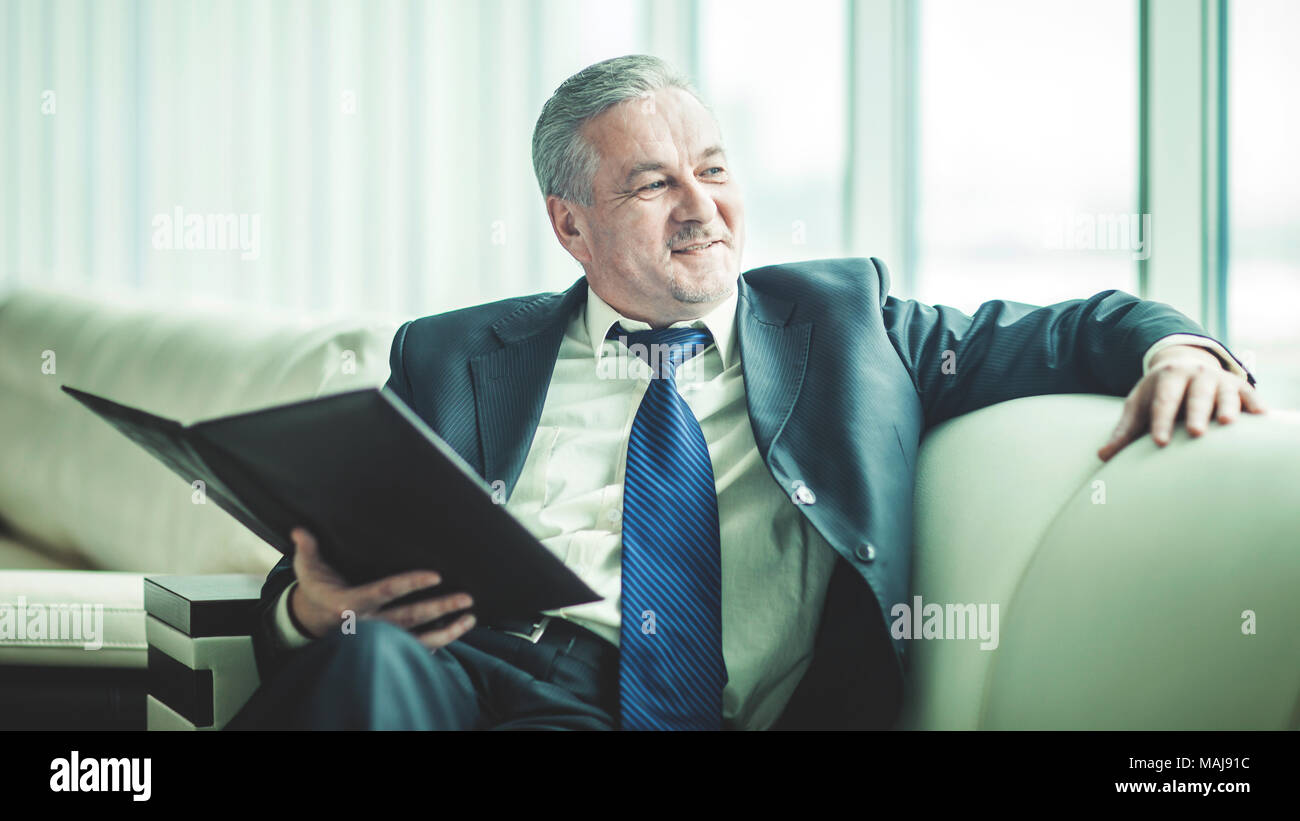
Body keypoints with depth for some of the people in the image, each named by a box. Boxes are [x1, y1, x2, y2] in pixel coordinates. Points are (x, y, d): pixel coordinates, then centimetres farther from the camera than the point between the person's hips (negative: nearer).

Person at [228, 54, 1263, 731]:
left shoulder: (845, 318, 25)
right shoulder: (452, 359, 22)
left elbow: (1042, 340, 23)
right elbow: (330, 559, 18)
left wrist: (1168, 346, -2)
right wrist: (312, 606, -8)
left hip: (720, 712, -1)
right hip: (480, 663, 1)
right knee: (367, 653, -36)